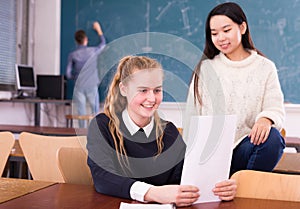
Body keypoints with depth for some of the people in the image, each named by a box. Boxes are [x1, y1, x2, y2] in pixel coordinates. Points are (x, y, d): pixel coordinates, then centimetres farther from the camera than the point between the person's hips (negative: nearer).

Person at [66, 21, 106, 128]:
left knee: (81, 114, 4)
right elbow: (103, 44, 18)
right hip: (92, 86, -1)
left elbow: (68, 74, 1)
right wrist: (99, 30, 29)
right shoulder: (92, 51, -3)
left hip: (79, 87, 1)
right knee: (95, 112, 5)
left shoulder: (72, 55, 0)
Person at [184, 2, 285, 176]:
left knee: (272, 137, -30)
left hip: (246, 147, 2)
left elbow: (276, 109, 1)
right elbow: (193, 116, 6)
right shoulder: (205, 68, 11)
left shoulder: (265, 67, 10)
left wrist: (266, 119, -24)